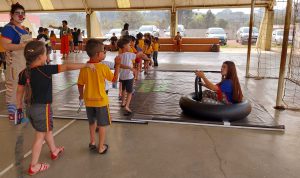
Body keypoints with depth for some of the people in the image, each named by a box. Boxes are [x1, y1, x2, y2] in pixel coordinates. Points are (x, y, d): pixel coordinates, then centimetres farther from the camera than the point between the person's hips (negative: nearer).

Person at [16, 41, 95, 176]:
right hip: (42, 108, -7)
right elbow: (67, 67, -21)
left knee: (47, 129, 26)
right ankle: (34, 166, 19)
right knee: (40, 136, 8)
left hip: (29, 107, 7)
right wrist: (86, 65, -16)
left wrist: (19, 107, 17)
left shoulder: (23, 73, -3)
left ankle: (54, 151, 46)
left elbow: (19, 91, 5)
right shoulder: (44, 70, -22)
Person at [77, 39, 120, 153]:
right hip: (101, 100, -4)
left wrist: (81, 95, 15)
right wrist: (117, 65, -3)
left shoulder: (84, 68, -8)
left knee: (92, 122, 23)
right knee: (102, 125, 9)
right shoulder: (103, 67, -18)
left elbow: (80, 84, -2)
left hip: (88, 100, 4)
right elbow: (114, 79, -5)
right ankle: (101, 147, 18)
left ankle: (92, 142, 36)